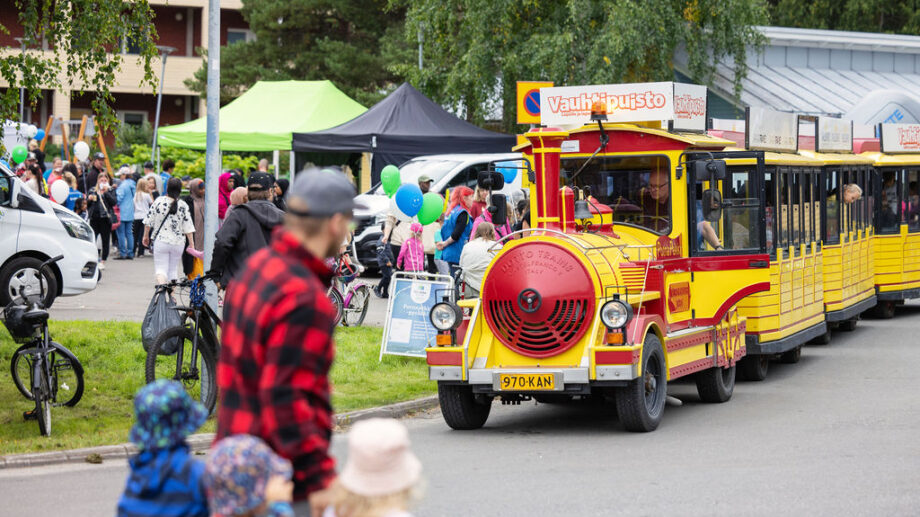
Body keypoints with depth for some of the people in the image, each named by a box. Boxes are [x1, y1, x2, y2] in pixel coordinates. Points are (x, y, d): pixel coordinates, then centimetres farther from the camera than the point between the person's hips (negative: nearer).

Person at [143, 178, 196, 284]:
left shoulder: (158, 201, -6)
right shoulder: (183, 206, -6)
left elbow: (149, 221, 0)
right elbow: (188, 227, -5)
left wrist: (146, 235, 14)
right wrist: (191, 244, 3)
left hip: (160, 240, -1)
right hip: (178, 243, 1)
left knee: (161, 268, -1)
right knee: (174, 269, 15)